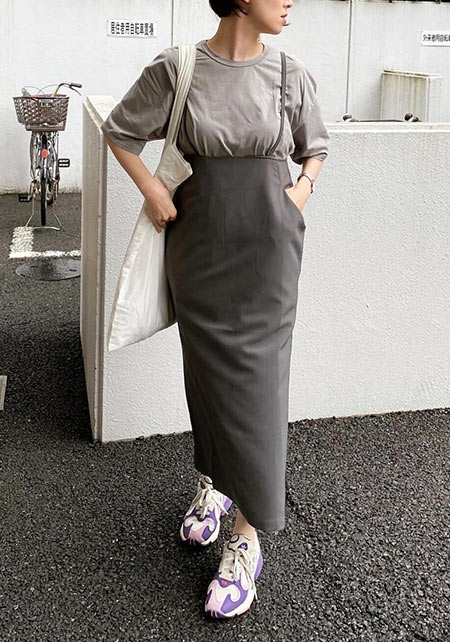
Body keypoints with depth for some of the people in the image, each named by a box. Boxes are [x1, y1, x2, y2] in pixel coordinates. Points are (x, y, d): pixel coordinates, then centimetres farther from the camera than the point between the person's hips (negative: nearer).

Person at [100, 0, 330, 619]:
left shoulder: (292, 74, 0)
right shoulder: (177, 69, -4)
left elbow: (316, 147, 16)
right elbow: (120, 131, 10)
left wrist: (304, 186, -3)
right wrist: (152, 190, -1)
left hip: (267, 243, 0)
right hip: (200, 239, 0)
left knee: (255, 378, -3)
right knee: (206, 369, 11)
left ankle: (247, 538, 6)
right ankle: (212, 482, 36)